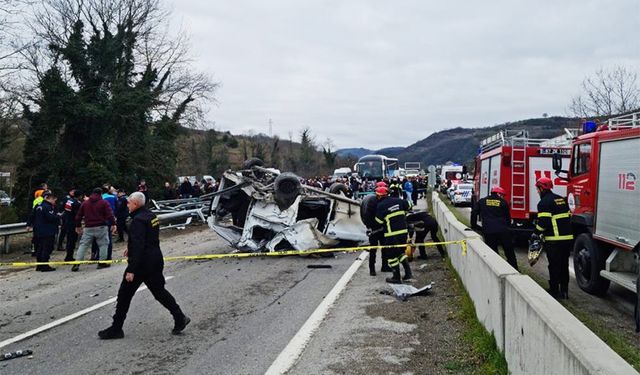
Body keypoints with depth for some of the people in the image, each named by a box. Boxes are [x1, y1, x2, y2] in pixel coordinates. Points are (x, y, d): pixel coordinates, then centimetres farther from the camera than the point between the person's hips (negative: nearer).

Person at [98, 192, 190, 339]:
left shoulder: (138, 220, -19)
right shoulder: (151, 216, 10)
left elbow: (138, 246, -26)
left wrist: (131, 270, -26)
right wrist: (130, 248, 25)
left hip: (141, 263, -9)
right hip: (155, 261, 9)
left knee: (124, 294, 3)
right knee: (159, 291, 17)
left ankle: (116, 329, 12)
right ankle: (180, 318, 14)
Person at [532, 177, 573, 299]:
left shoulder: (544, 203, -10)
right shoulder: (561, 199, 16)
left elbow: (543, 222, -17)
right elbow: (568, 217, 20)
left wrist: (536, 233, 0)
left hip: (555, 240, -8)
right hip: (568, 237, 8)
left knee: (554, 266, 2)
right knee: (564, 265, 15)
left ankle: (554, 290, 9)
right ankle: (564, 291, 20)